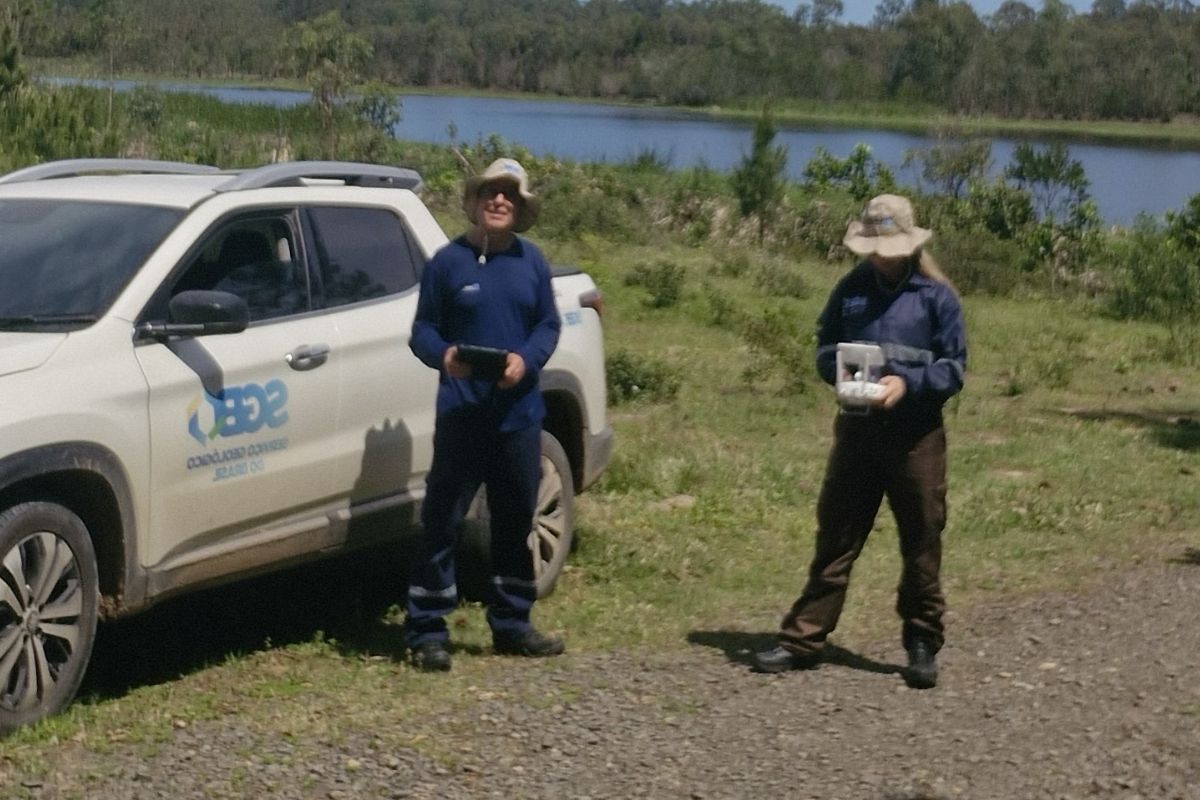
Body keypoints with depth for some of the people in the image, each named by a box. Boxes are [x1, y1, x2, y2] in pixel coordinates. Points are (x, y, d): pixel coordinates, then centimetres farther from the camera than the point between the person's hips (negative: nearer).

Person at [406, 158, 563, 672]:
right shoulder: (448, 262, -2)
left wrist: (526, 360, -12)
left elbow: (549, 324, 7)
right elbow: (423, 329, -1)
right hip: (462, 412, -4)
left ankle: (512, 625, 23)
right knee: (442, 520, -5)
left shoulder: (531, 262, 8)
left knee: (515, 522, 12)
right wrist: (444, 356, -22)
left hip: (520, 411, 4)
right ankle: (426, 631, 0)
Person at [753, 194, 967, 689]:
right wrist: (843, 371, -11)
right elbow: (824, 348, 12)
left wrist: (908, 382, -19)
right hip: (857, 429, 2)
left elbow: (954, 367, -2)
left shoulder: (936, 295, -2)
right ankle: (803, 640, 8)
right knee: (835, 538, 5)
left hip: (916, 436, -2)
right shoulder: (851, 289, 7)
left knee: (921, 542, 5)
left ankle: (923, 646, 18)